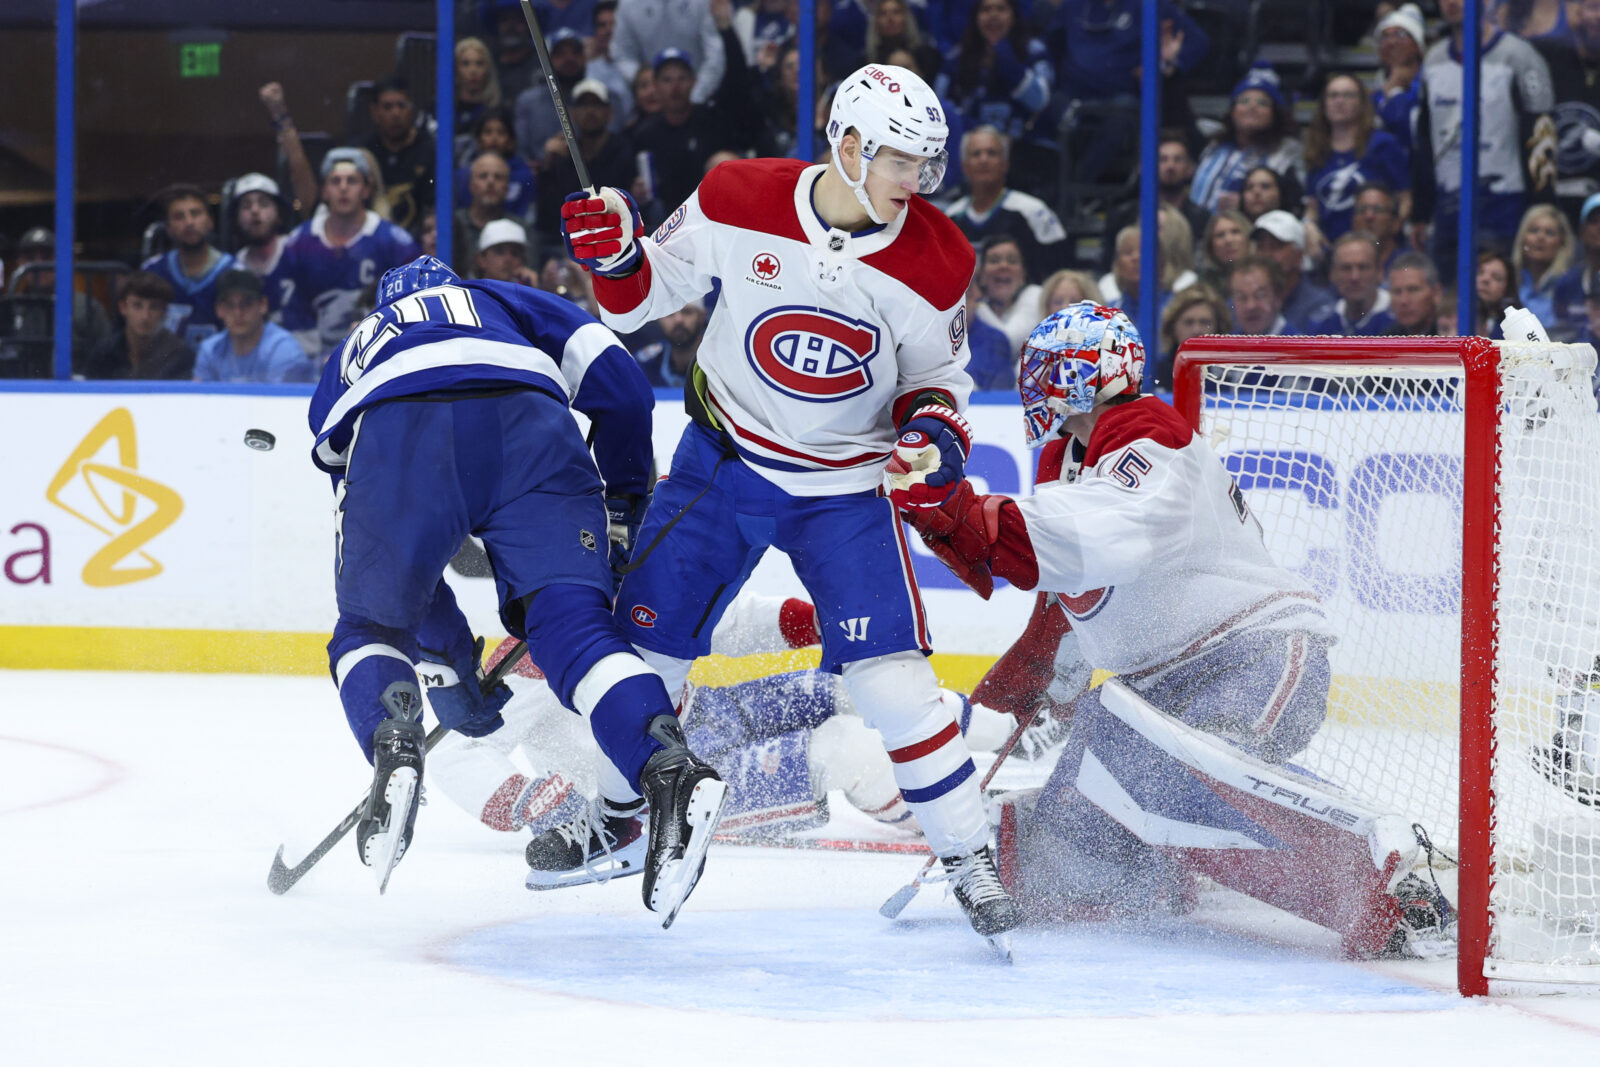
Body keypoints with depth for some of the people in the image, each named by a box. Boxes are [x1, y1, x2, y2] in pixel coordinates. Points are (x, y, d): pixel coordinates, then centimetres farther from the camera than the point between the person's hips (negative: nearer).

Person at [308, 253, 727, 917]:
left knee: (370, 627, 19)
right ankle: (666, 767, -30)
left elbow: (391, 559, 42)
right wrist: (626, 503, 30)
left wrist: (448, 662, 46)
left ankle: (393, 746, -14)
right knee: (571, 622, -3)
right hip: (529, 427, 0)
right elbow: (614, 377, 22)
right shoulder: (508, 302, 43)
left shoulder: (347, 363, 45)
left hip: (395, 441, 0)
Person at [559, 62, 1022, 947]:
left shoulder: (935, 261, -13)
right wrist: (615, 249, -22)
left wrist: (932, 434, -20)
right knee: (644, 641, 5)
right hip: (723, 460, 1)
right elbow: (646, 293, -1)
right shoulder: (738, 204, -16)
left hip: (847, 488, -1)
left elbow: (936, 377, 1)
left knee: (886, 674, -15)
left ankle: (969, 858, -2)